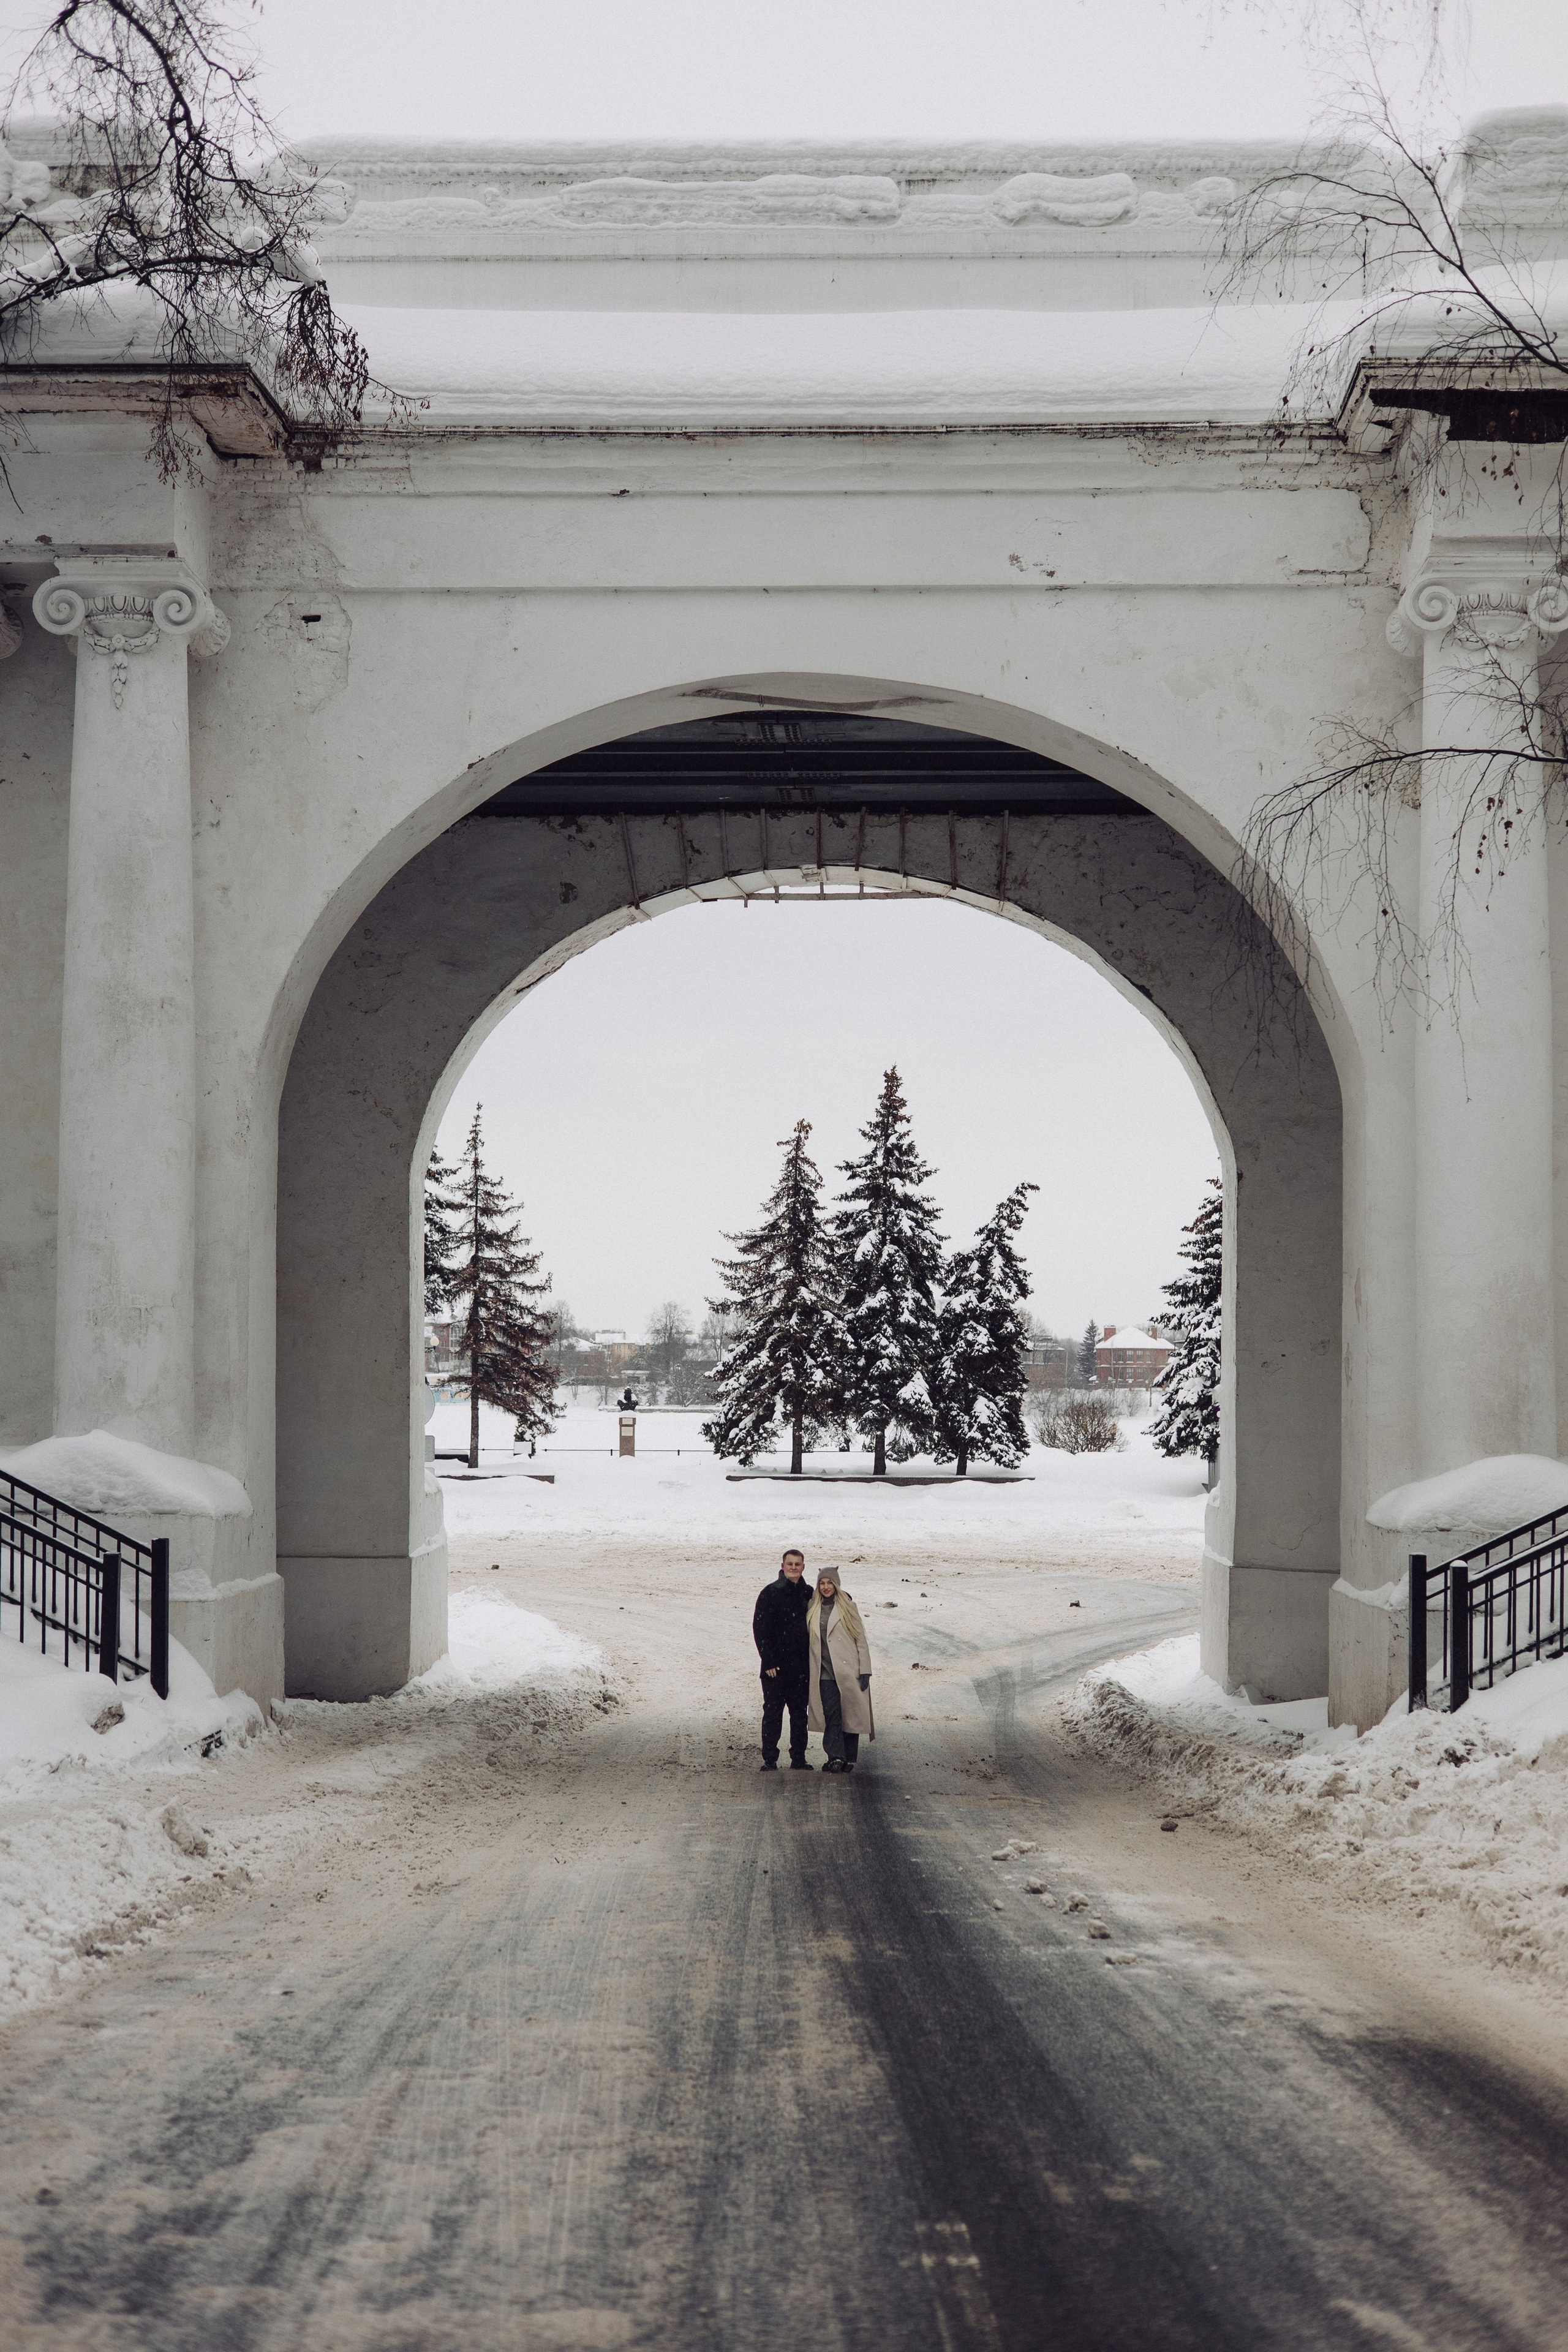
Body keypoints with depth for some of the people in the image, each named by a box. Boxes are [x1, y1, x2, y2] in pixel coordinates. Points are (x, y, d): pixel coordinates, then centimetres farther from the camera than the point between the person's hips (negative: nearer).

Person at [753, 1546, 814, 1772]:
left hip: (801, 1666, 4)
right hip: (776, 1666, -4)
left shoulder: (808, 1594, 8)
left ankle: (798, 1759, 12)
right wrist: (768, 1661, -11)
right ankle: (770, 1760, 3)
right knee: (772, 1713, -1)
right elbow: (759, 1629, -6)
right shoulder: (770, 1593, -4)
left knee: (800, 1713, 6)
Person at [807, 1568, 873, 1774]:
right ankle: (836, 1757, -13)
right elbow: (809, 1641, 17)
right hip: (825, 1673, 2)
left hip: (848, 1671, -2)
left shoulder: (847, 1607, 3)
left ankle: (849, 1759, 8)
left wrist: (865, 1671, -4)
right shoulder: (813, 1610, 12)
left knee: (850, 1715, 0)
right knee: (831, 1714, -9)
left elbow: (861, 1640, 2)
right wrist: (807, 1673, 13)